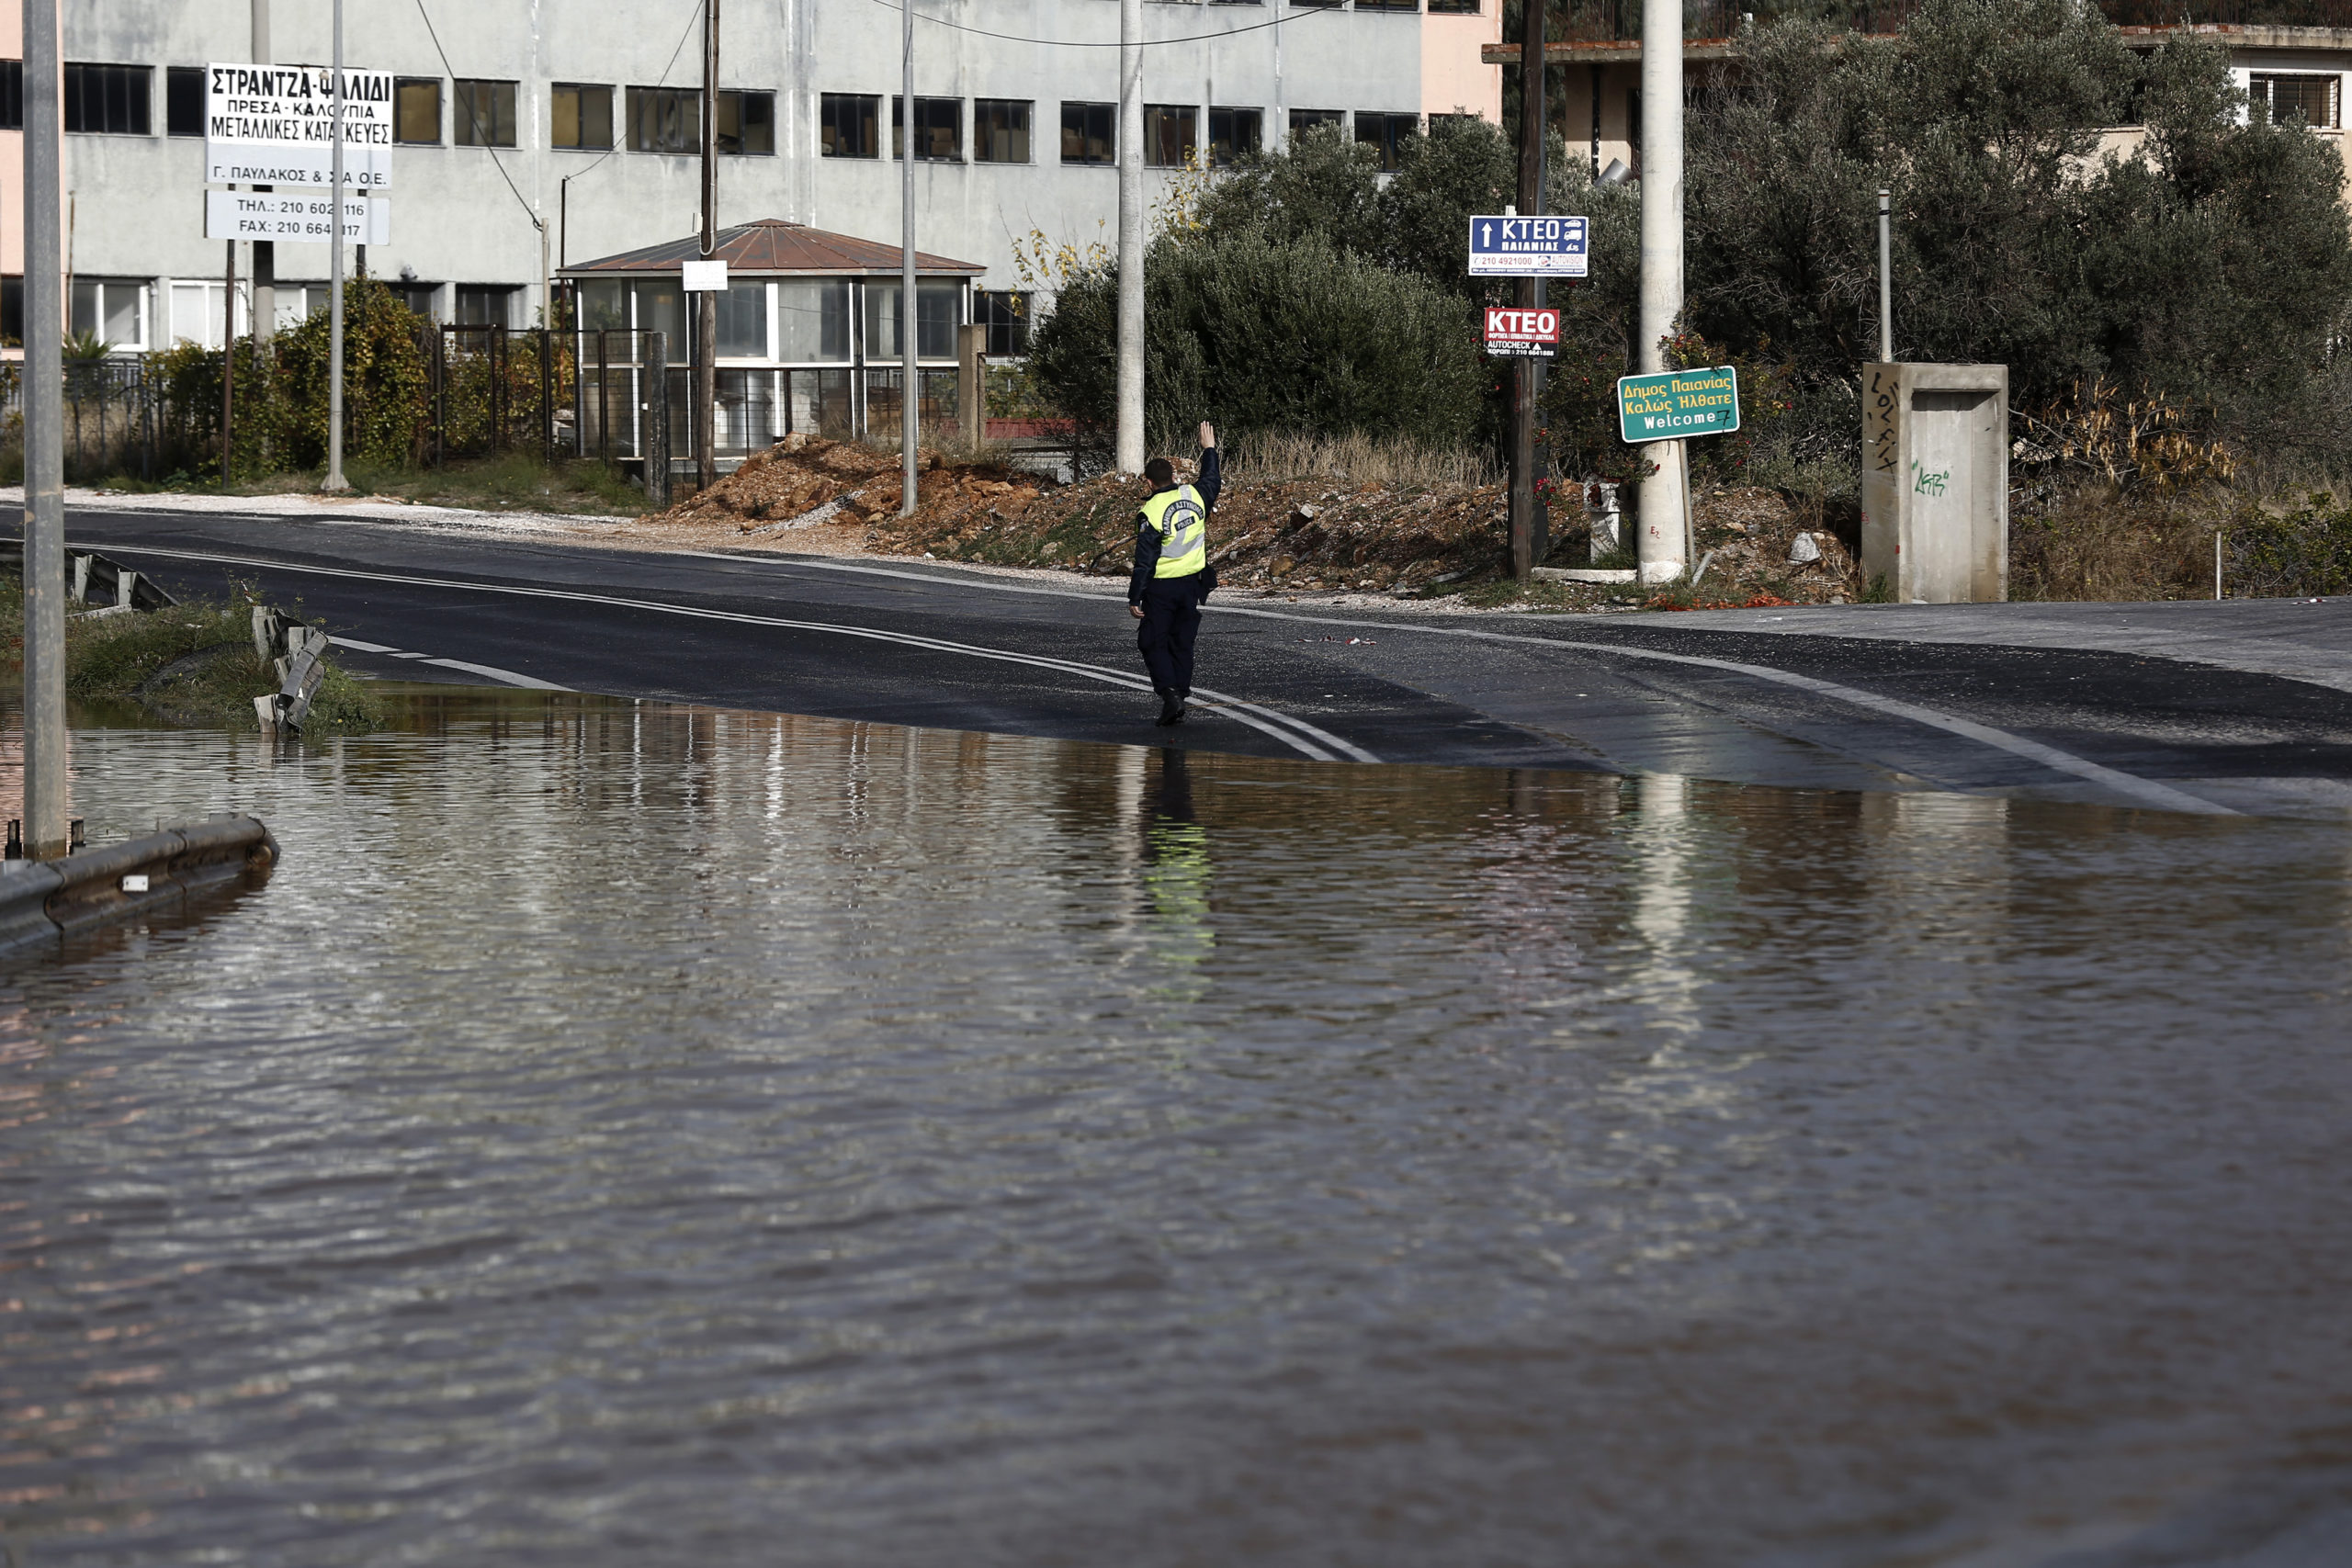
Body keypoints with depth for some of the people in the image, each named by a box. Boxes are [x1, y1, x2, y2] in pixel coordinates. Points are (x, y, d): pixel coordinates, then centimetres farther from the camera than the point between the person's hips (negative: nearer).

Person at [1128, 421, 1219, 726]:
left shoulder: (1151, 512, -17)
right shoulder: (1194, 495, -3)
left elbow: (1144, 561, -16)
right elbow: (1212, 480, 22)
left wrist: (1134, 599, -10)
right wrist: (1209, 449, 37)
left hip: (1161, 587, -5)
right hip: (1192, 583, 5)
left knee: (1153, 643, 4)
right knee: (1182, 643, 11)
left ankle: (1169, 692, -15)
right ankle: (1179, 705, 11)